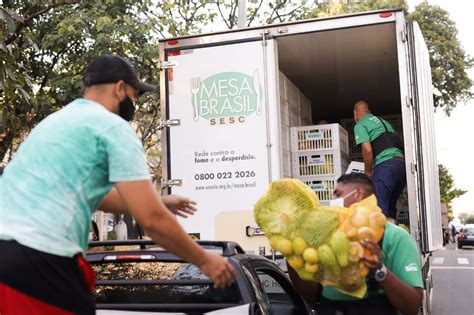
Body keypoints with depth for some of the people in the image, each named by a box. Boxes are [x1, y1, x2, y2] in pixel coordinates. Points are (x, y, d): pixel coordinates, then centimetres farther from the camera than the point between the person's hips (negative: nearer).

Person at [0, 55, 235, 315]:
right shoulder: (114, 127, -4)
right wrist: (204, 261, 6)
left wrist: (158, 203, 42)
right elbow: (151, 221, -8)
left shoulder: (58, 120, 23)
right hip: (39, 261, -9)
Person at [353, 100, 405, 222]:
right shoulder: (384, 122, 29)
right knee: (390, 206, 15)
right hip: (402, 163, 8)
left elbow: (367, 149, -8)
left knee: (379, 206, -8)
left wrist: (368, 172, 4)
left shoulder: (360, 125, 6)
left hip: (386, 165, -8)